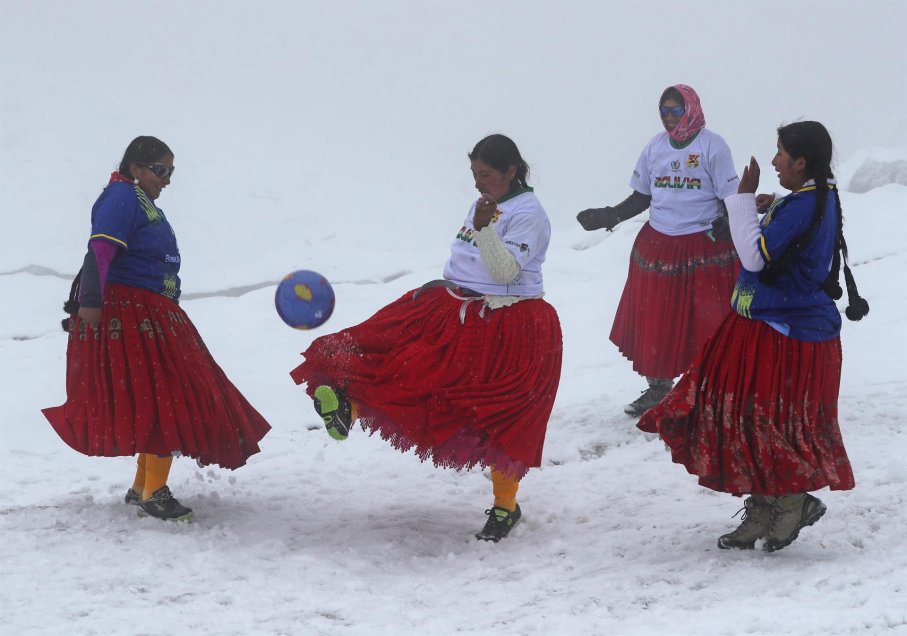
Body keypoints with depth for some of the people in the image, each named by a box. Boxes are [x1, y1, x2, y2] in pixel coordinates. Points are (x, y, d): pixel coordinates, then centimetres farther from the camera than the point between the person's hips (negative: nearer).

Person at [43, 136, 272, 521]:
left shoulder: (144, 204, 21)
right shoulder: (122, 197, -10)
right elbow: (100, 249, -23)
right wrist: (91, 301, -33)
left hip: (153, 316, 11)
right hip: (127, 315, -11)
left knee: (161, 402, 13)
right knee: (163, 400, -14)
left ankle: (142, 488, 21)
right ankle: (153, 493, -13)